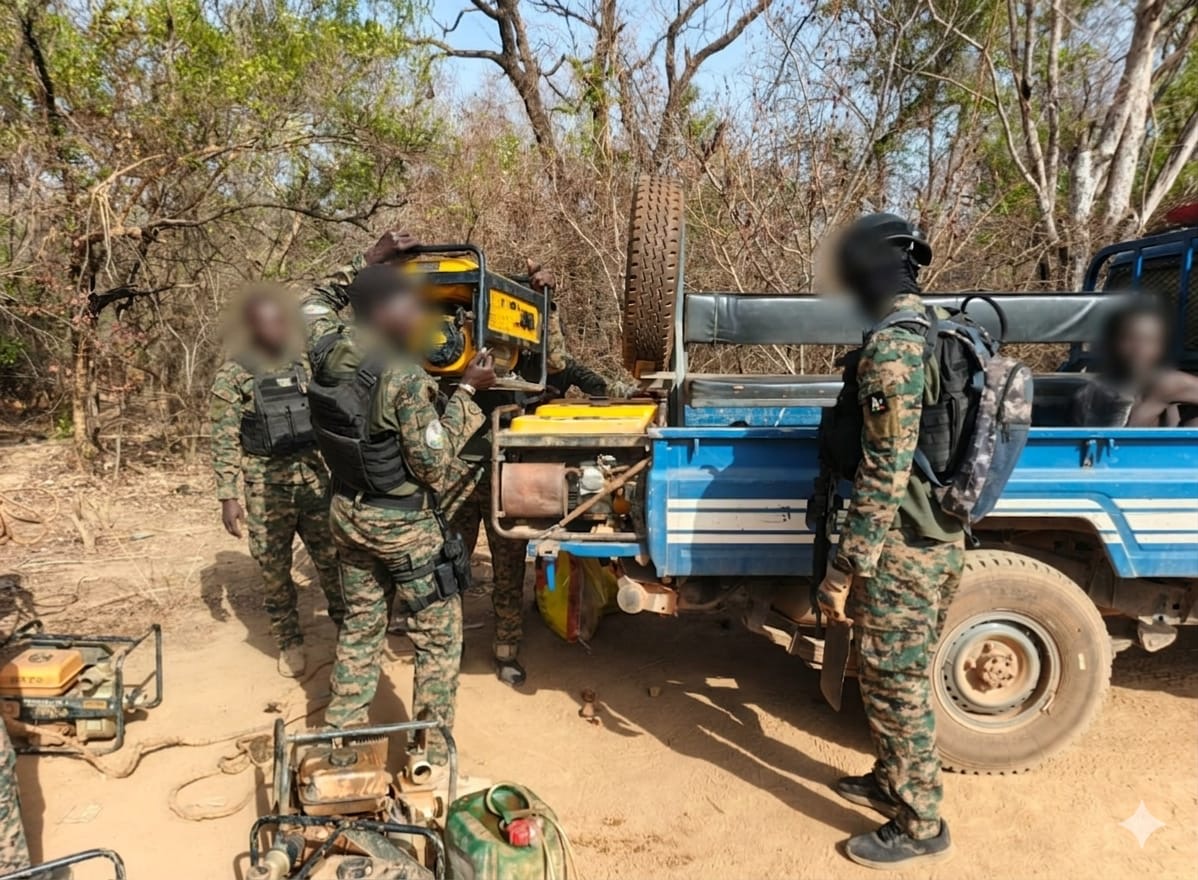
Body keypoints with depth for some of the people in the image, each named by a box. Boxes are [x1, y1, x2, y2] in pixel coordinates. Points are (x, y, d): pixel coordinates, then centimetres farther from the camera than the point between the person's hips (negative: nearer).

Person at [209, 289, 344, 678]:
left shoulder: (306, 366, 5)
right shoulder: (232, 377, -4)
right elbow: (225, 443, -5)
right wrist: (228, 497, -9)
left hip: (315, 482, 2)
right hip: (266, 489, -2)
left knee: (333, 561, 7)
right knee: (273, 569, 8)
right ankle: (290, 642, 25)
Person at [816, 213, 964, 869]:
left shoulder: (891, 348, -22)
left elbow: (884, 474, -25)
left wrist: (844, 570, -20)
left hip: (904, 549, -10)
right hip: (944, 541, 10)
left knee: (892, 684, 5)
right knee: (905, 676, 22)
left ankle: (919, 827, 21)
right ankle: (893, 781, 40)